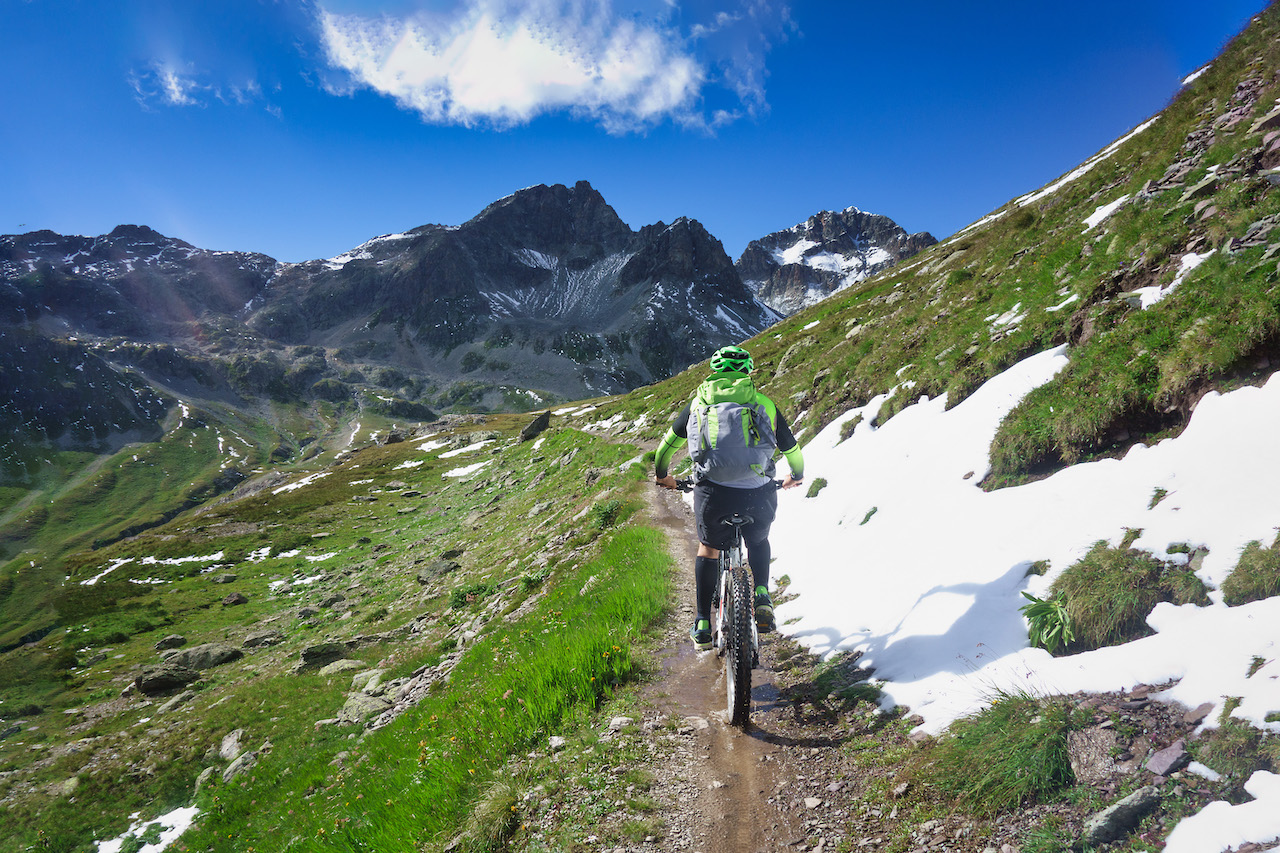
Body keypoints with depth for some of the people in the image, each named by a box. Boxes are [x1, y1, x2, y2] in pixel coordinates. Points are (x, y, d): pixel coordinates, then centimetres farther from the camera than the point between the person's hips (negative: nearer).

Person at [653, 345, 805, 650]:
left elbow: (668, 444, 25)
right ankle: (762, 596, 13)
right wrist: (796, 476, 46)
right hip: (758, 495, 0)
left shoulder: (698, 402, 17)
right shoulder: (765, 403, 15)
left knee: (708, 546, 27)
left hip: (713, 493, 0)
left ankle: (703, 626, 26)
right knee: (758, 540, 33)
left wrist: (662, 475, 44)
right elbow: (793, 451, 25)